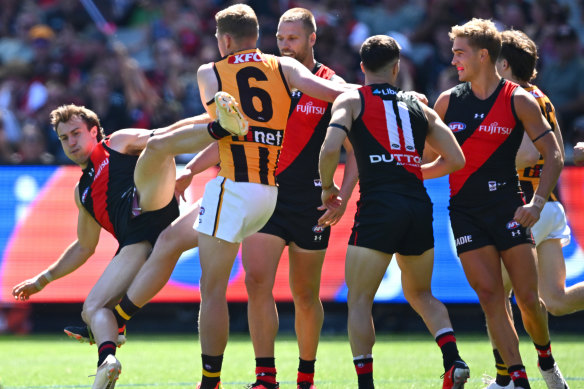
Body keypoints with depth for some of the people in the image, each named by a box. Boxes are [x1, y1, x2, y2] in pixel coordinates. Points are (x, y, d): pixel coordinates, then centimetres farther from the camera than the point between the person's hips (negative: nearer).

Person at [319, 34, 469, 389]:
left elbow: (330, 149, -10)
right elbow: (456, 159, 14)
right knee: (421, 293, 23)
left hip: (378, 207, -4)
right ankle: (454, 358, 2)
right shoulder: (419, 107, 19)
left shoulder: (351, 100, 7)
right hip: (419, 206, 4)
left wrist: (328, 187, 8)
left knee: (359, 301, 3)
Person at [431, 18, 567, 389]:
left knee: (528, 298, -4)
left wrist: (537, 203, -15)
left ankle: (546, 358, 22)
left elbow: (554, 156, -3)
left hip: (507, 208, -2)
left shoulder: (518, 100, -3)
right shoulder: (448, 101, 6)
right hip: (465, 212, 2)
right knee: (491, 297, -8)